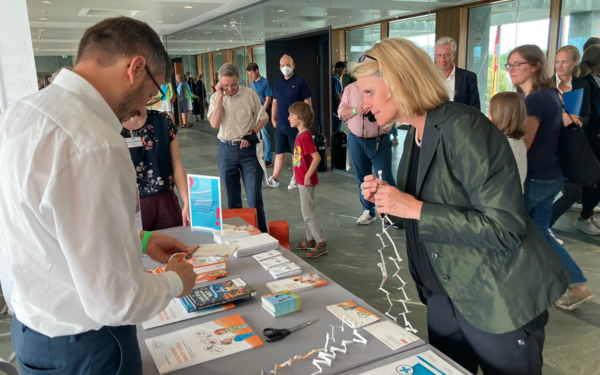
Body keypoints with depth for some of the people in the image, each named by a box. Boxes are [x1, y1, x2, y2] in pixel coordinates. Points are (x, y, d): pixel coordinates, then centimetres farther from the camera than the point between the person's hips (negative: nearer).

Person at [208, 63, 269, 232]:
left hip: (248, 148, -2)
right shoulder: (216, 98, 1)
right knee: (232, 197, 11)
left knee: (254, 196, -1)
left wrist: (251, 133, -11)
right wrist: (220, 96, -14)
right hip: (226, 149, 2)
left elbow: (263, 117, 5)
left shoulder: (250, 94, -4)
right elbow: (215, 124, -13)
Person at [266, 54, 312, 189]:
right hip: (280, 124, 5)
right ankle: (274, 179, 15)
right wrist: (273, 118, 11)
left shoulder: (300, 81, -6)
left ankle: (296, 179, 17)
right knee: (279, 152, 9)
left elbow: (308, 102, -7)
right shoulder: (278, 82, 11)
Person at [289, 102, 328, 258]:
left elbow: (316, 157, -28)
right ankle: (310, 240, 29)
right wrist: (300, 175, 14)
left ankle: (321, 244, 7)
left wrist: (307, 176, -23)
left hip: (306, 182, -10)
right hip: (301, 180, 10)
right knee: (306, 211, 17)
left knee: (308, 213, -2)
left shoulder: (304, 137, -21)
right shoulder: (300, 135, 8)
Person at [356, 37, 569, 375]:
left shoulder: (463, 127, -23)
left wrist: (416, 209, -26)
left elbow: (505, 228, -27)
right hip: (445, 293, 8)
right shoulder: (414, 136, 4)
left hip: (499, 304, -8)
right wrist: (386, 200, -6)